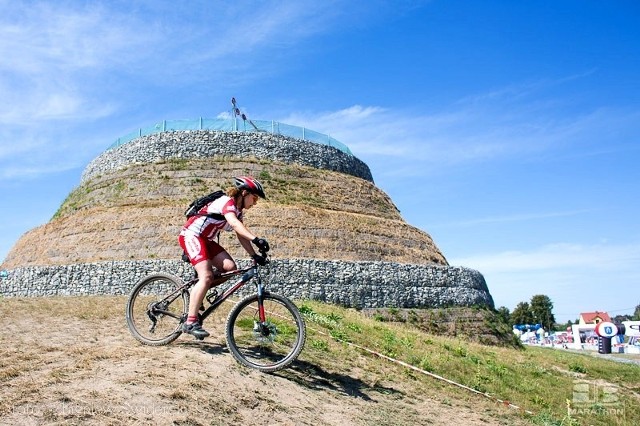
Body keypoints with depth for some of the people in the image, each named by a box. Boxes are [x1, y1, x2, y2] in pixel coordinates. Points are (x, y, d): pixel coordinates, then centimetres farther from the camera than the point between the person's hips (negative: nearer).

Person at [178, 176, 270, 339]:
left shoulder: (238, 210, 11)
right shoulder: (228, 202, -17)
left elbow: (241, 236, 7)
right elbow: (234, 223, -36)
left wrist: (254, 255, -5)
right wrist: (256, 239, -49)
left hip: (206, 239, 9)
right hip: (191, 235, -9)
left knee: (230, 267, -11)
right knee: (206, 276, -23)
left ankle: (197, 291, 6)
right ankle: (191, 322, -22)